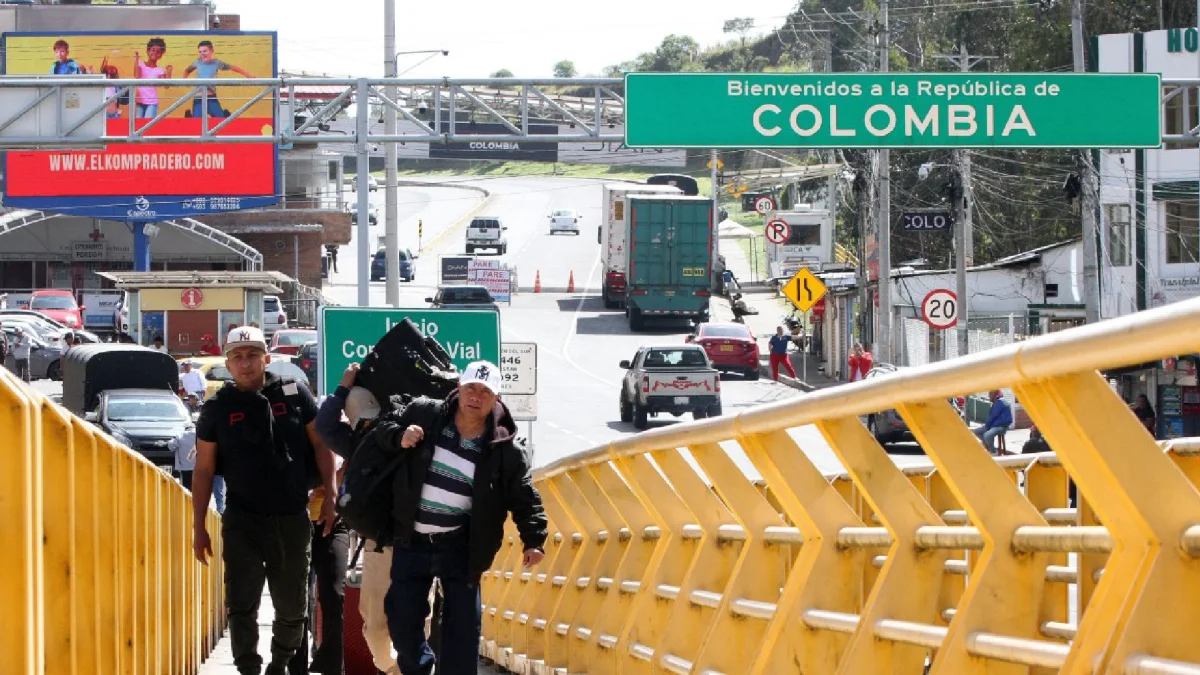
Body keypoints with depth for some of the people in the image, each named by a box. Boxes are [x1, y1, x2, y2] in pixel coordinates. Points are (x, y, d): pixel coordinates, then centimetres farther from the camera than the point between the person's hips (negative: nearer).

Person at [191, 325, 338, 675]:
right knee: (241, 605, -5)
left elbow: (320, 444, 5)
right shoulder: (217, 408, 1)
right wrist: (199, 528, 1)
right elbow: (203, 470, 3)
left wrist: (330, 497, -3)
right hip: (243, 521, -1)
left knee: (292, 606, 11)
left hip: (292, 518, 1)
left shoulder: (294, 393, 0)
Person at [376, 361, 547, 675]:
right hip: (411, 542, 1)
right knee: (403, 621, 9)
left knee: (462, 626, -1)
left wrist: (533, 539, -14)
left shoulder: (504, 449, -9)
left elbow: (525, 497, -2)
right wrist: (399, 437, -16)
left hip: (460, 546, -1)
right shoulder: (424, 414, -6)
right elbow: (382, 427, 7)